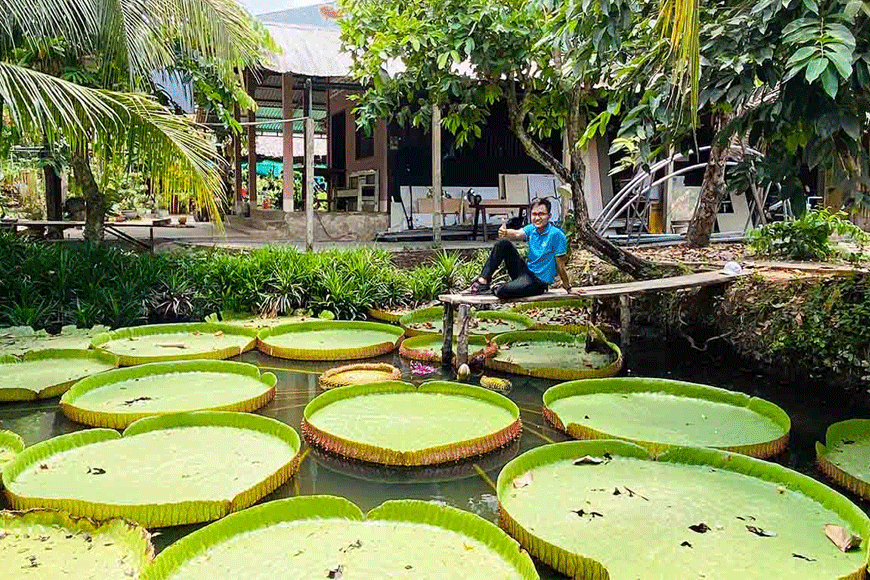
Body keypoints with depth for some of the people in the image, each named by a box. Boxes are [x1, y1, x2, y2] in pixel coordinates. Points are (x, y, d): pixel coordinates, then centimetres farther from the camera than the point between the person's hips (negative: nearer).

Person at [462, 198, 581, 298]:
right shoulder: (531, 229, 4)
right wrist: (505, 233, -40)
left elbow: (560, 265, -13)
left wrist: (569, 288, -7)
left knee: (502, 292, -31)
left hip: (538, 282, -7)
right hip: (526, 271, 7)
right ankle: (482, 282, -9)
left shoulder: (556, 235, -16)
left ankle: (491, 292, 4)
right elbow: (518, 234, -17)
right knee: (503, 243, -6)